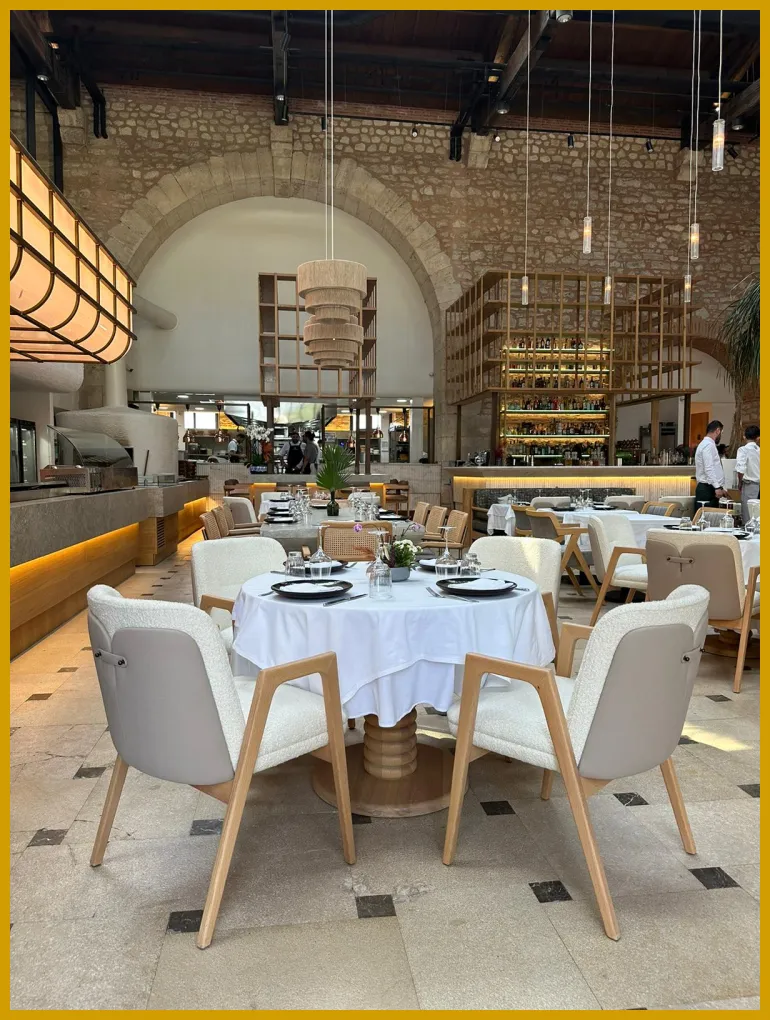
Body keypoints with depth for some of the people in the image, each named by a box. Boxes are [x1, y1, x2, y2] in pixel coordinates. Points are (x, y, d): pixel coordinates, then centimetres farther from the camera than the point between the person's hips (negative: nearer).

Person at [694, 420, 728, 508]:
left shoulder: (708, 444, 20)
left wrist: (722, 487, 24)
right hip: (707, 490, -10)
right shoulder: (708, 445, -11)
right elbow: (709, 469, -21)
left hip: (711, 489, 10)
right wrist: (717, 487, -25)